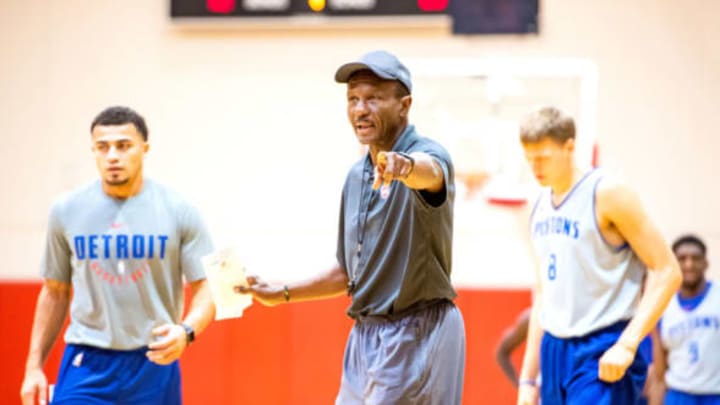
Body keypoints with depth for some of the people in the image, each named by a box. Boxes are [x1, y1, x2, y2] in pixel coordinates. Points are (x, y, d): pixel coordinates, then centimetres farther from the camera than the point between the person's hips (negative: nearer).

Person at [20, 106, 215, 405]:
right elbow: (54, 292, 12)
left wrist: (186, 331, -24)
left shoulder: (178, 212, -4)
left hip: (155, 362, 0)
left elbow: (205, 289, -3)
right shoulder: (66, 211, 2)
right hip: (86, 366, 0)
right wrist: (34, 366, 8)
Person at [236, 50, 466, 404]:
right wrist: (282, 294, 18)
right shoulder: (356, 176, 14)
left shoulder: (427, 154, -10)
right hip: (365, 335, 8)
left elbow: (429, 171, -38)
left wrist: (405, 166, -60)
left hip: (418, 335, -8)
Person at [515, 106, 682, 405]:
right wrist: (527, 378, 19)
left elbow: (667, 272, -12)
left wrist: (627, 344, -20)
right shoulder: (541, 206, 14)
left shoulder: (607, 194, -9)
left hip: (604, 356, -8)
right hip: (555, 350, 8)